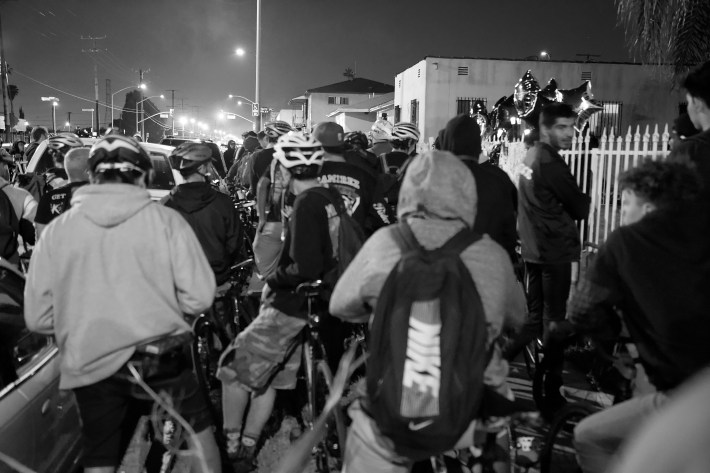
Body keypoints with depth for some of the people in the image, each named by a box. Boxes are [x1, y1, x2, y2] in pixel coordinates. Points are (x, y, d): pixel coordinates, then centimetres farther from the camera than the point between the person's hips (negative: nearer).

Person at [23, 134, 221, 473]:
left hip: (90, 364, 2)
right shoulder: (166, 220, -6)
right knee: (198, 426, 21)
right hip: (160, 356, -2)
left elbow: (37, 318, 0)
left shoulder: (56, 229, -1)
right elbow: (199, 296, -10)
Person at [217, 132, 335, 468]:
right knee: (267, 377, 19)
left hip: (292, 308, -9)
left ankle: (231, 447, 15)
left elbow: (305, 267, -27)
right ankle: (248, 447, 30)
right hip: (319, 307, 9)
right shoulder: (331, 199, 5)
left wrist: (274, 278, -10)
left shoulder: (307, 204, -20)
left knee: (234, 369, 4)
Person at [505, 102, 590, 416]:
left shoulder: (529, 157, 12)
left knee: (534, 317, 18)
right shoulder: (551, 163, -16)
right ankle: (551, 395, 9)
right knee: (554, 320, 0)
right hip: (555, 251, -9)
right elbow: (580, 208, -10)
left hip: (532, 249, 9)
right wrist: (584, 199, 9)